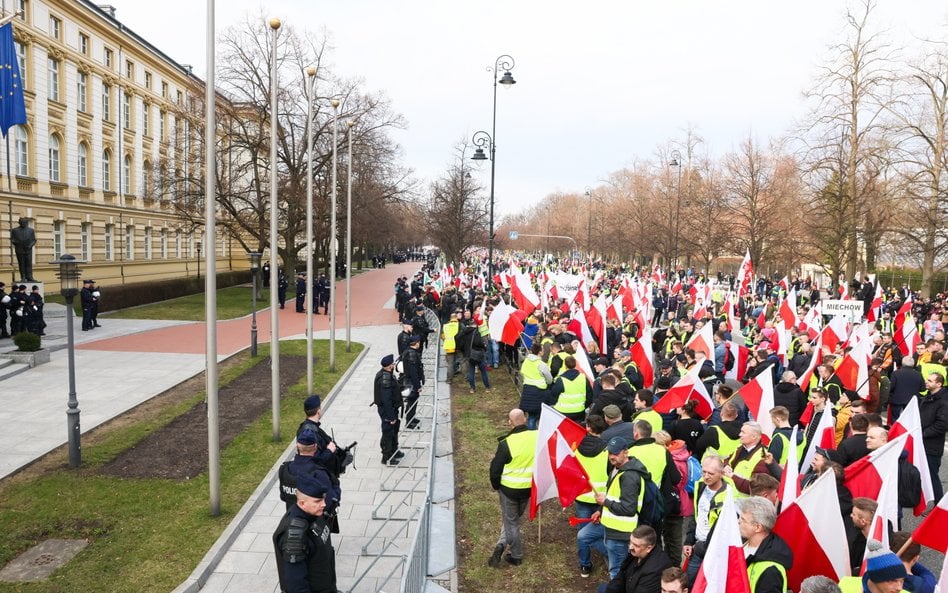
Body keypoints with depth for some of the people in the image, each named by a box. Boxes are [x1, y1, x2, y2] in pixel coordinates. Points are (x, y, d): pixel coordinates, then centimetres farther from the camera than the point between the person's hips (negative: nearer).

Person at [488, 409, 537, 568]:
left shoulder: (506, 443, -21)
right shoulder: (537, 437, -13)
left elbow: (495, 469, -13)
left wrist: (496, 486, 6)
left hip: (509, 489, -3)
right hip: (529, 488, 4)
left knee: (511, 521, 15)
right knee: (515, 518, 23)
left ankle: (516, 556, 18)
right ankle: (503, 544, 14)